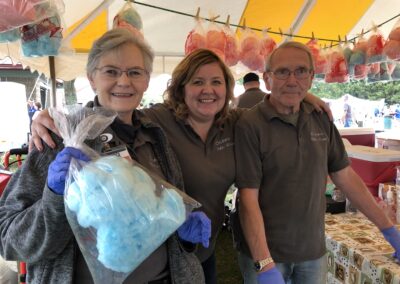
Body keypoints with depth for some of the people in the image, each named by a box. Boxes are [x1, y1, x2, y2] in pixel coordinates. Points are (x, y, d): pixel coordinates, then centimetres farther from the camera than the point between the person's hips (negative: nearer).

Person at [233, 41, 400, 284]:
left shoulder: (321, 120, 1)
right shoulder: (250, 125, -16)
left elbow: (346, 176, 6)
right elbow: (249, 198, -18)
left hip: (315, 252, 5)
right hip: (265, 253, -4)